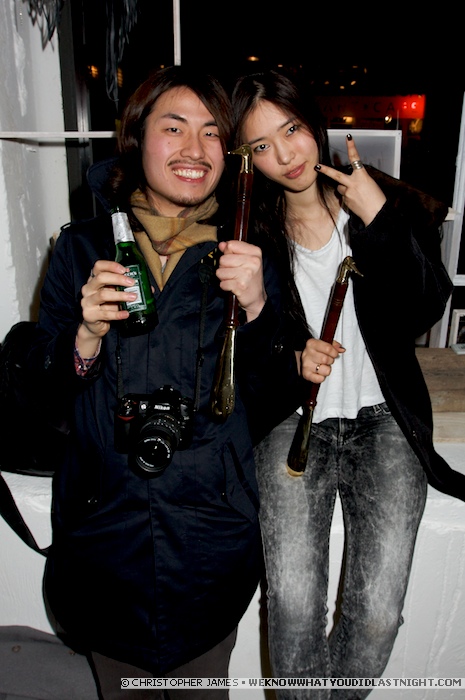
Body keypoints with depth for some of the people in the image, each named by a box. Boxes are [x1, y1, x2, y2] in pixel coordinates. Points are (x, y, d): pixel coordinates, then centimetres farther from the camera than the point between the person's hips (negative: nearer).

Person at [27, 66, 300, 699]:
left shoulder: (242, 254, -3)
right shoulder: (83, 247, -3)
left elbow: (273, 396, -5)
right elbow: (46, 390, -1)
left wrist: (257, 306, -22)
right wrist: (88, 332, -21)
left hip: (212, 539, 0)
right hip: (103, 526, 1)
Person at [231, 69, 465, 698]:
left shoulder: (392, 205, 3)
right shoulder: (252, 232, 3)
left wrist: (380, 218, -14)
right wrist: (290, 358, -9)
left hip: (385, 422, 1)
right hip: (295, 421, 0)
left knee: (377, 615, -7)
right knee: (294, 611, -11)